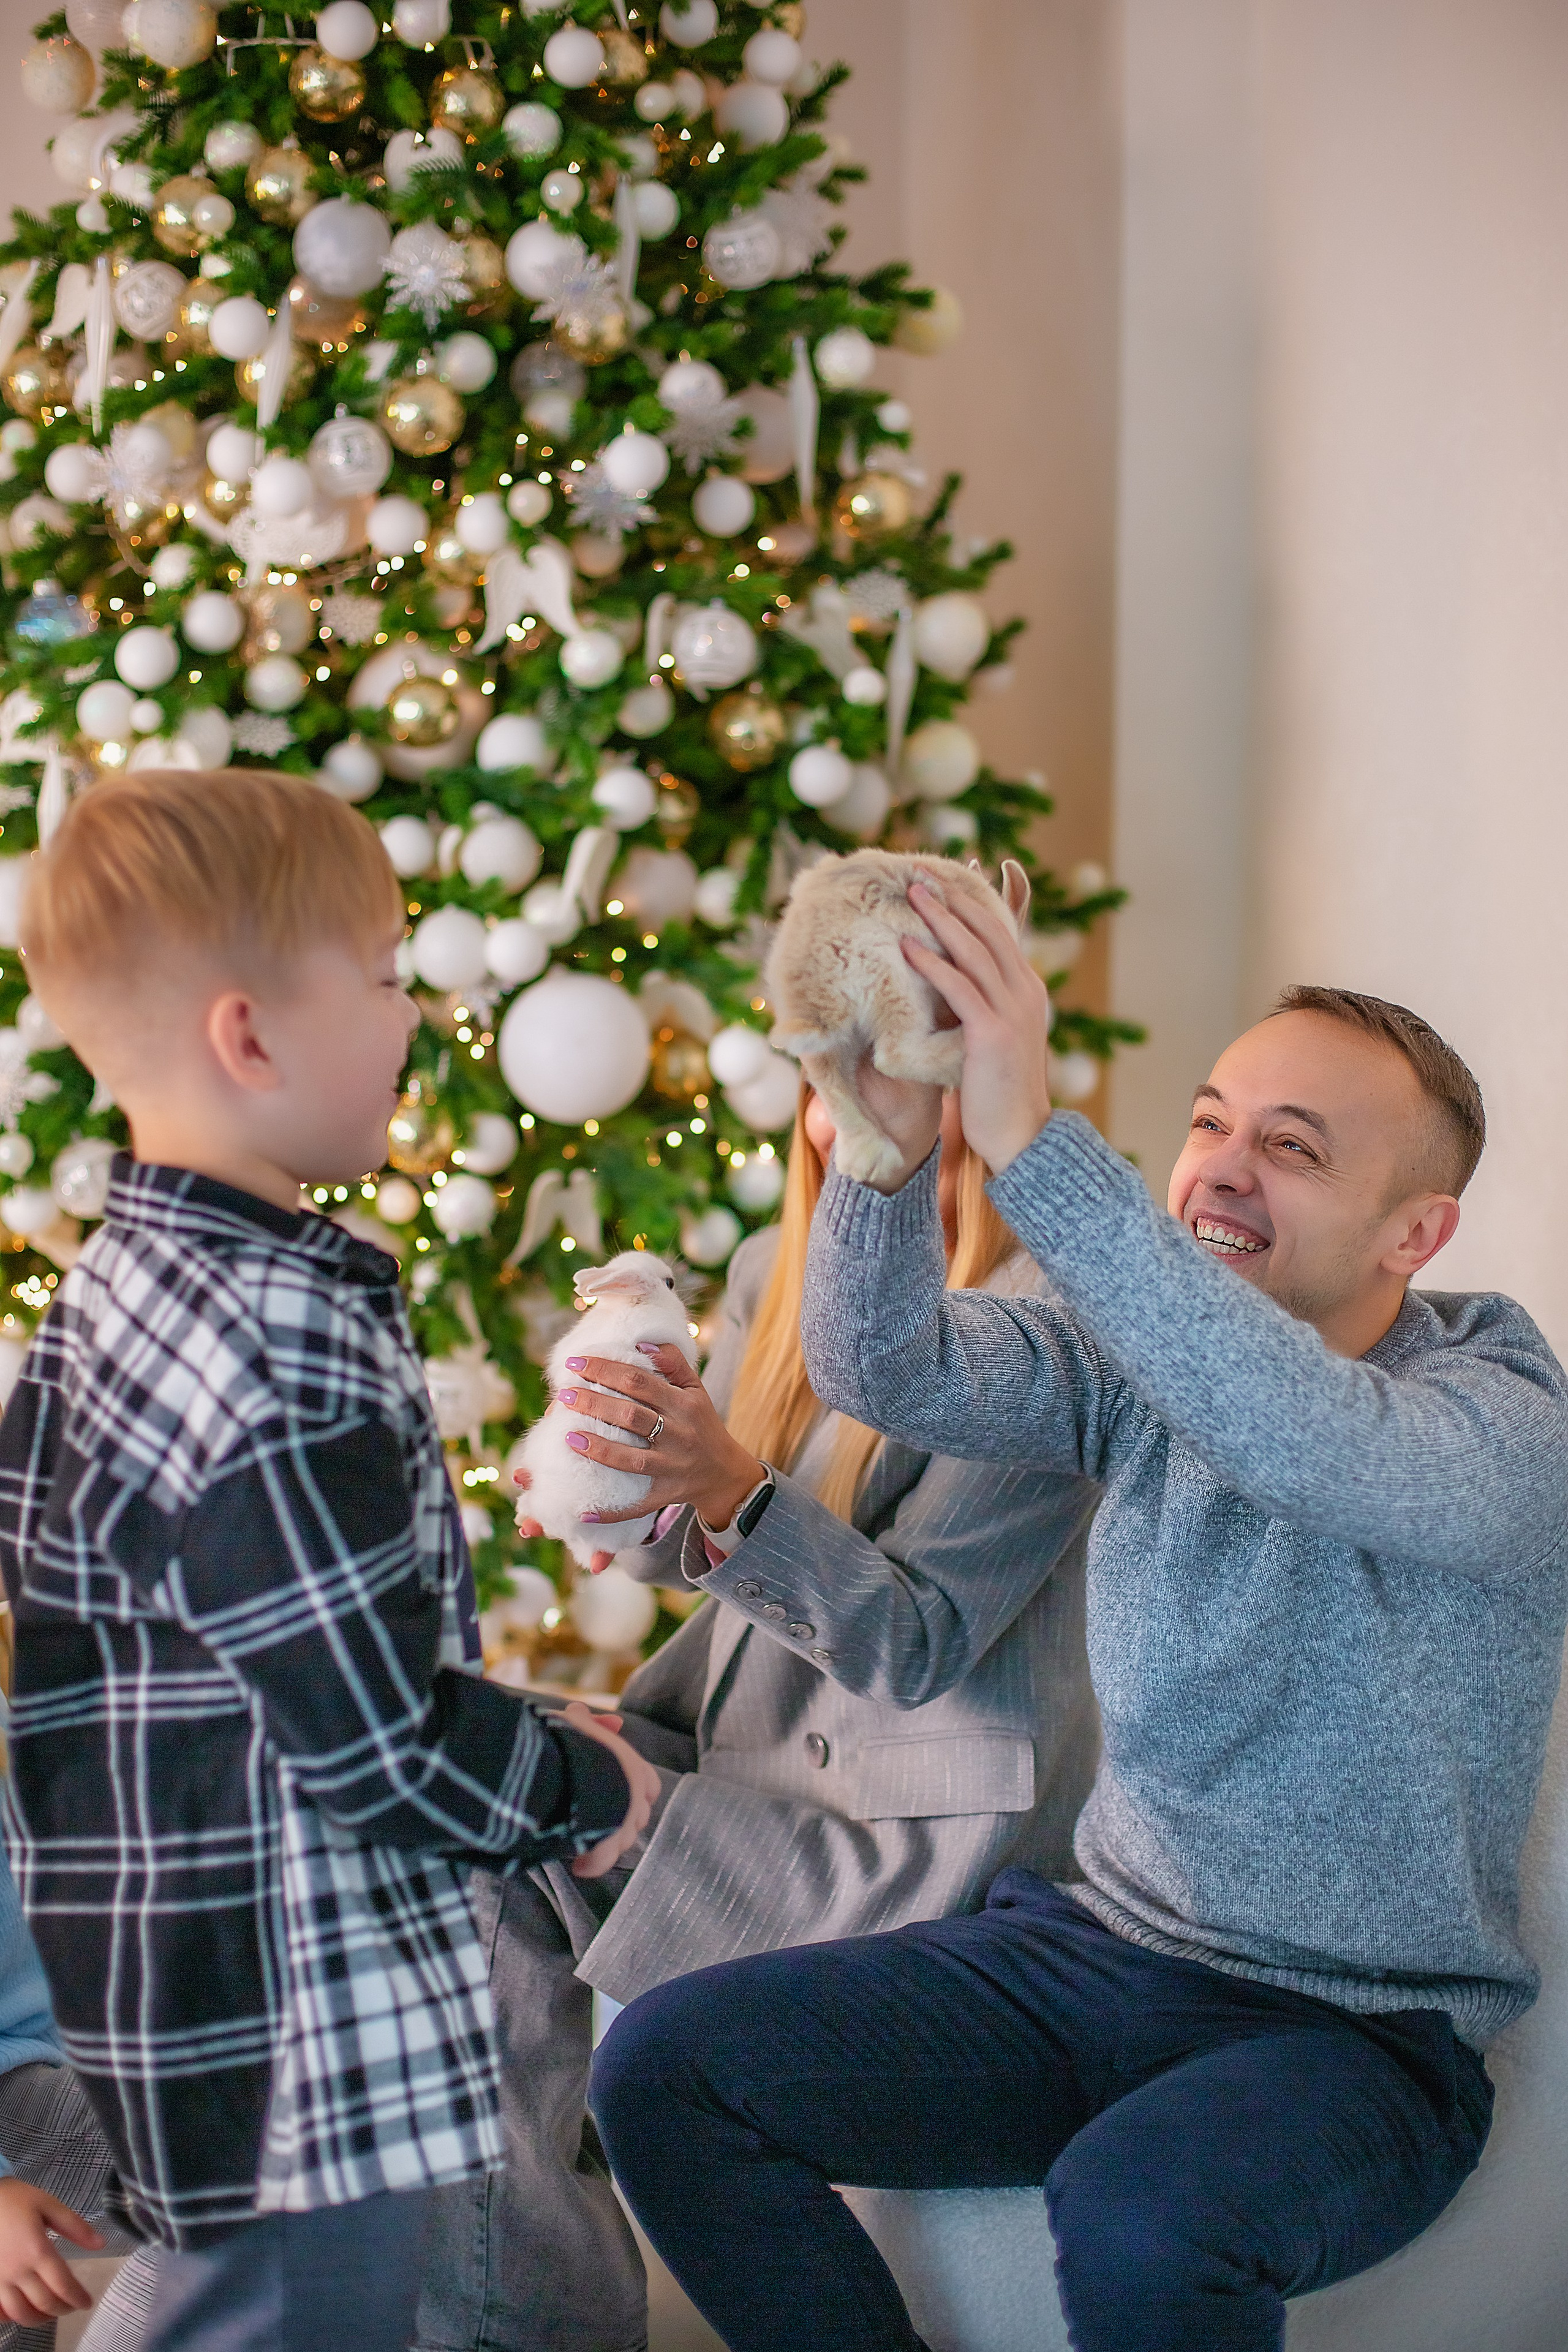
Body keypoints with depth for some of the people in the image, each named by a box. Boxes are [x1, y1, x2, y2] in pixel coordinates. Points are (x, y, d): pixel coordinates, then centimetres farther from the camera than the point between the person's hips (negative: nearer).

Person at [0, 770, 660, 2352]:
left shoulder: (130, 1289, 9)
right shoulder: (278, 1343, -23)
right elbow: (381, 1736, -23)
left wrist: (526, 1741, 16)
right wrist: (588, 1792, -5)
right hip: (297, 2048, -10)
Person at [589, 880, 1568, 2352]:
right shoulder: (1142, 1359, 4)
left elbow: (1309, 1437, -35)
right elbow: (884, 1372, -11)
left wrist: (1027, 1136, -42)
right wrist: (893, 1139, -32)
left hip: (1352, 2033, -6)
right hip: (1095, 1946, 6)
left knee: (1136, 2212, -37)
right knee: (663, 2071, -9)